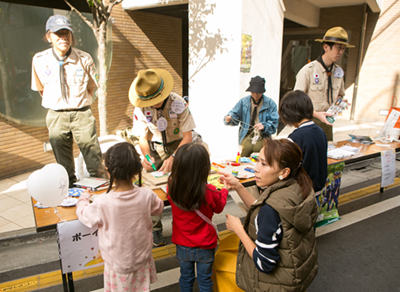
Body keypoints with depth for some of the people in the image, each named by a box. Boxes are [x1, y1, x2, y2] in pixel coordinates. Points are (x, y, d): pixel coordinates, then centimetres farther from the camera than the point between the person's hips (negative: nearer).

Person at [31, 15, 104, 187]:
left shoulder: (84, 59, -6)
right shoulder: (40, 60, -3)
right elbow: (41, 89, 11)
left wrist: (81, 104, 3)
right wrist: (55, 105, 7)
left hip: (82, 113, -1)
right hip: (56, 116, 2)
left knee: (92, 152, 2)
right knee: (63, 161, 13)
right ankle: (69, 190, 32)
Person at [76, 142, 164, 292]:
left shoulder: (102, 203, -29)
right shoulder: (147, 195, -21)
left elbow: (84, 215, -7)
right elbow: (159, 208, 2)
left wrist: (84, 198, 13)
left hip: (118, 264, -2)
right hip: (142, 260, 3)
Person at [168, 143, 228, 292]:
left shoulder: (172, 187, -22)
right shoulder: (209, 192, -29)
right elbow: (219, 206, -6)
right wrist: (225, 189, 11)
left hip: (182, 245, 2)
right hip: (204, 246, -2)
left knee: (186, 277, 25)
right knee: (205, 280, 22)